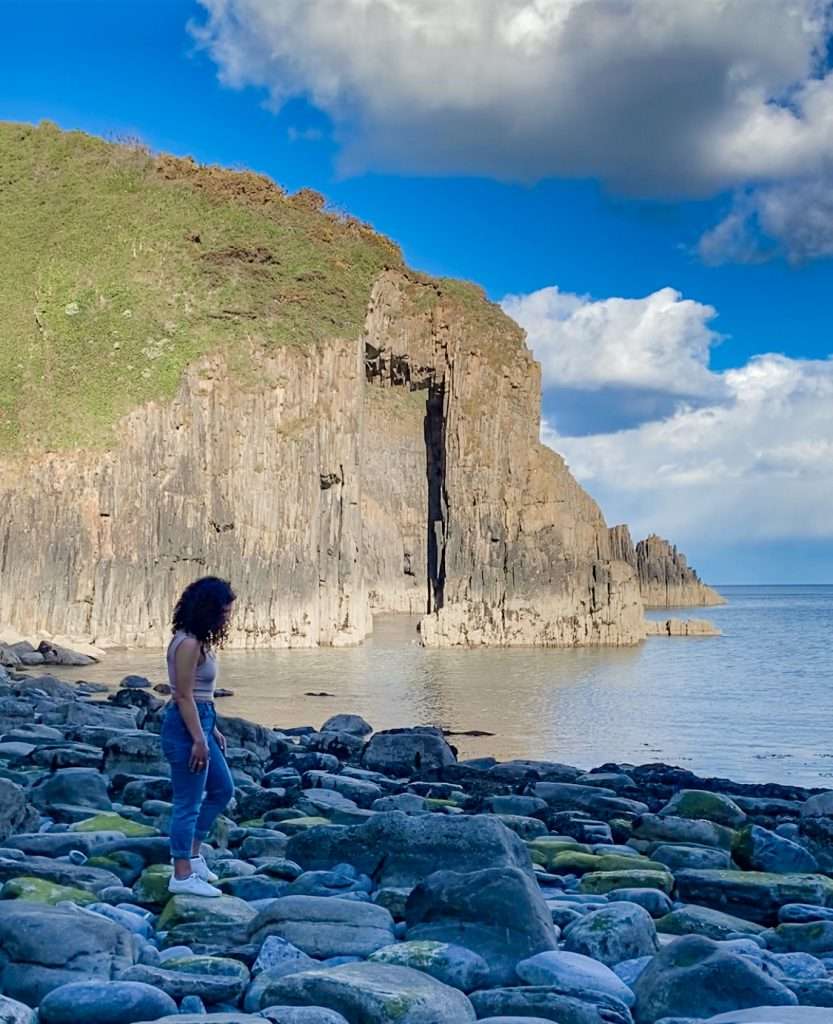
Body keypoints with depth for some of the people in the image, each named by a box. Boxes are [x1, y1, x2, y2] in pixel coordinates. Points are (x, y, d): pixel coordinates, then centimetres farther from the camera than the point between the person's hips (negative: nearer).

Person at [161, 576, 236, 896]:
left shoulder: (198, 642, 12)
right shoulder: (188, 644, -19)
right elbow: (184, 696, -21)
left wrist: (212, 730, 21)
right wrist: (199, 739, -20)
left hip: (200, 722, 11)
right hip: (186, 727, -11)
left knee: (223, 789, 20)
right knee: (188, 802, -2)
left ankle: (192, 854, 28)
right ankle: (182, 876, 8)